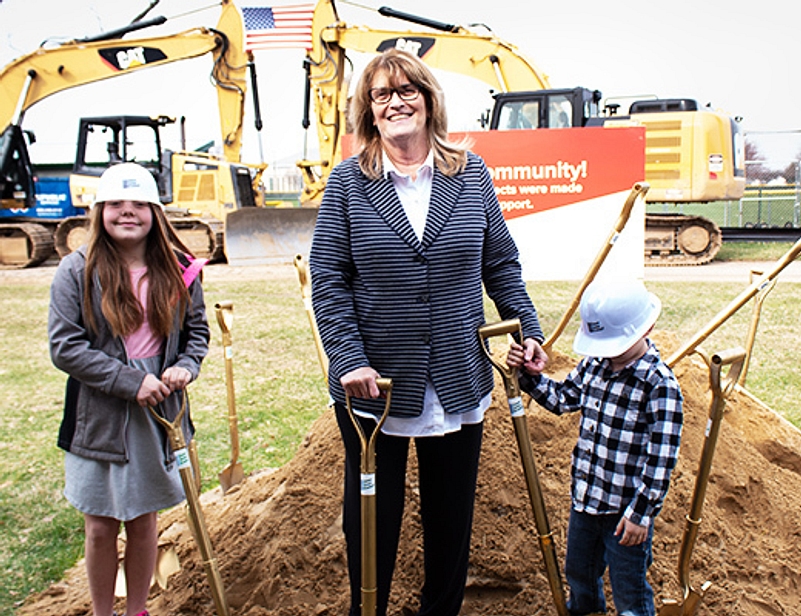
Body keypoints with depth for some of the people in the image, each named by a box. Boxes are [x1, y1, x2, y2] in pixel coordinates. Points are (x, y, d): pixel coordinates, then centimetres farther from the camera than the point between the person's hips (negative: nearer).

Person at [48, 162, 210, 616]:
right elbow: (64, 347, -11)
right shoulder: (77, 271, -6)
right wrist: (130, 381, -18)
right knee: (101, 527, 9)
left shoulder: (177, 270, 1)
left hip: (160, 414, 2)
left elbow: (198, 330, 12)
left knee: (144, 521, 15)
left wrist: (186, 367, -9)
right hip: (98, 418, -2)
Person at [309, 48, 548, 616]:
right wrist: (350, 360, -15)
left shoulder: (472, 175, 3)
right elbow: (328, 280, -7)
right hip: (374, 383, -1)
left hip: (458, 382, 2)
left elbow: (501, 264, 10)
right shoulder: (349, 182, -3)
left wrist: (528, 330, 5)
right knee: (372, 516, 15)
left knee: (452, 518, 16)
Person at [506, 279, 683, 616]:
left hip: (625, 510, -7)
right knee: (578, 572, 28)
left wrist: (641, 512, -19)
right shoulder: (592, 364, -2)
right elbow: (561, 398, 14)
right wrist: (530, 374, -2)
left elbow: (661, 457, -21)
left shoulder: (660, 384, -21)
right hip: (584, 499, 7)